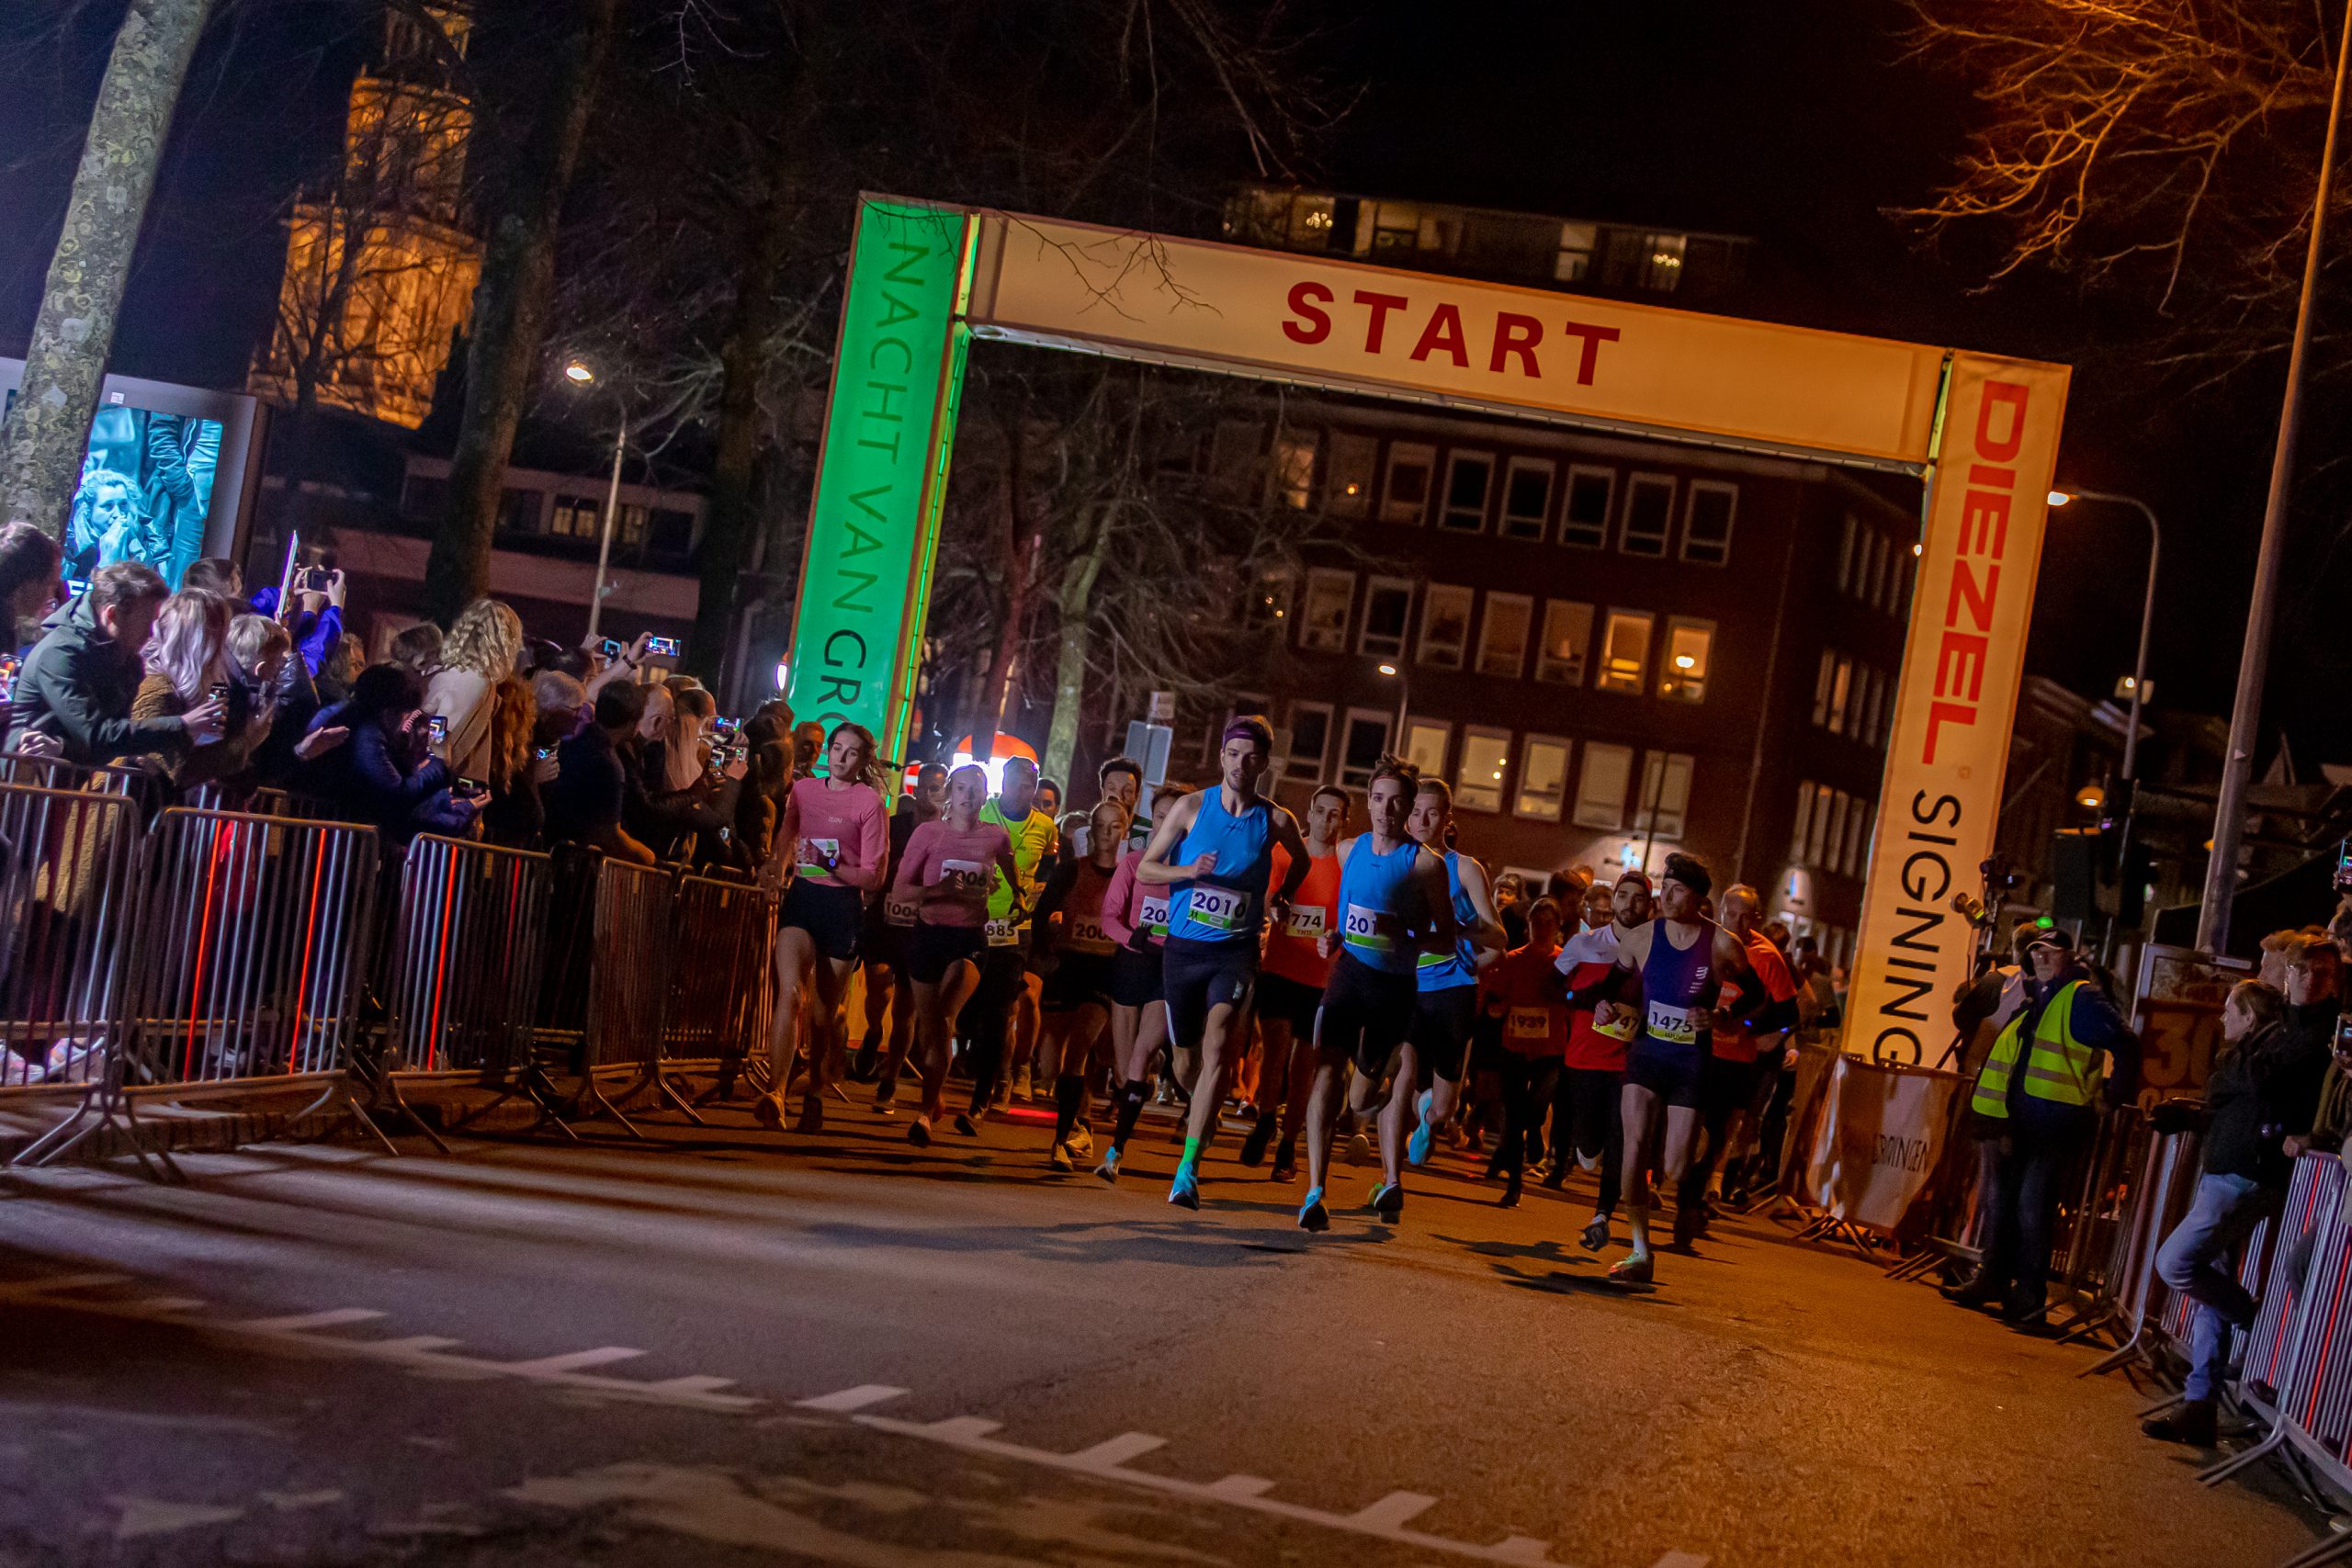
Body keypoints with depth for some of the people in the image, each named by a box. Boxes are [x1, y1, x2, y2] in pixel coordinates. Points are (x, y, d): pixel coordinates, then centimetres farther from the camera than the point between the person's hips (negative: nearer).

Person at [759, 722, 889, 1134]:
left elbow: (874, 875, -6)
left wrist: (832, 867, -20)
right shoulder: (803, 790, 10)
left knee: (826, 1013, 5)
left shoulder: (869, 802, -3)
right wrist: (775, 867, 17)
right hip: (801, 898, 2)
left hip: (843, 905, -2)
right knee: (789, 992, -20)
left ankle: (815, 1096, 25)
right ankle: (776, 1094, -31)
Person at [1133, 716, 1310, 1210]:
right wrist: (1189, 871, -12)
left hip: (1236, 951, -2)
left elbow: (1301, 860, 24)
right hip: (1183, 947, 2)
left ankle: (1188, 1168, -23)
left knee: (1216, 1049, -19)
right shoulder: (1192, 807, 1)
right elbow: (1145, 869, 4)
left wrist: (1281, 898, 13)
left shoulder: (1275, 821, 1)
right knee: (1187, 1050, 10)